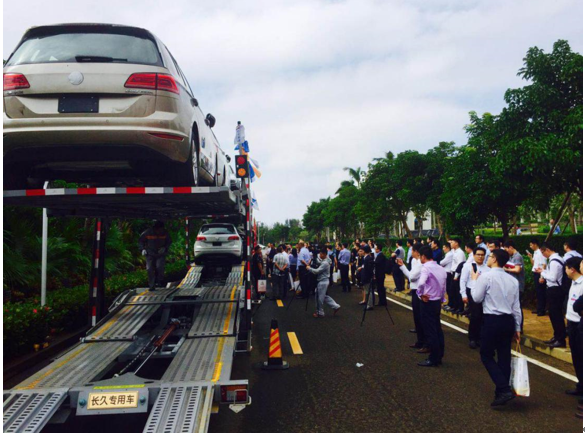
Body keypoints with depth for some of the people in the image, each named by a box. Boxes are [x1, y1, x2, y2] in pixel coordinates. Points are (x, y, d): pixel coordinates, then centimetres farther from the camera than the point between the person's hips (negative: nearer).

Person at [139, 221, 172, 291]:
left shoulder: (165, 233, -10)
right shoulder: (147, 233, -14)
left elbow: (169, 242, 6)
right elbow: (140, 241, 3)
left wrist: (165, 248, -10)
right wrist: (143, 249, -8)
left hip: (161, 254, 0)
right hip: (150, 254, 0)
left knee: (159, 266, -20)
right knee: (150, 269, -5)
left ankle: (159, 281, 4)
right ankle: (152, 286, 7)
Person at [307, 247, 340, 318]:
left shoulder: (325, 263, -22)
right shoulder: (323, 260, 9)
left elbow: (317, 271, -23)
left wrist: (309, 268, -11)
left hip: (322, 282, -10)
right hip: (323, 281, 10)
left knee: (320, 297, 1)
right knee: (325, 296, 17)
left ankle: (320, 312, 13)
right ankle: (335, 306, 18)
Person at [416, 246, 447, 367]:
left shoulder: (426, 268, -18)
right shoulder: (441, 268, 8)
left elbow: (421, 283, -36)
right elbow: (444, 287, 14)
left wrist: (421, 294, -20)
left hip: (428, 302, -8)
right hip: (437, 302, 9)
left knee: (430, 331, -1)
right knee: (437, 329, 15)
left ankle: (433, 359, 6)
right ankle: (439, 356, 24)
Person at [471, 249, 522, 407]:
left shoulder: (486, 276, -11)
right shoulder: (513, 280, 7)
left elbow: (477, 298, -6)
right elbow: (516, 307, 9)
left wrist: (475, 280, 8)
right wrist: (517, 328, 16)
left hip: (492, 320, -6)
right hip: (508, 321, 6)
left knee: (487, 355, 6)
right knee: (504, 357, 13)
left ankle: (504, 390, -6)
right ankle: (502, 393, 20)